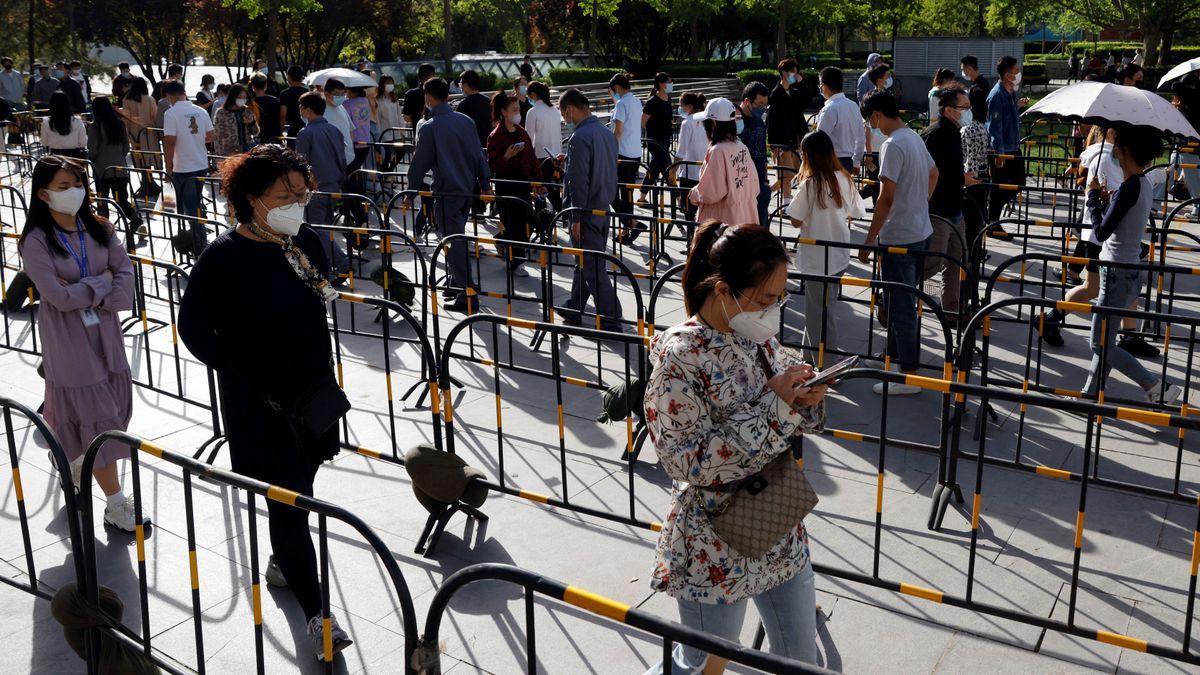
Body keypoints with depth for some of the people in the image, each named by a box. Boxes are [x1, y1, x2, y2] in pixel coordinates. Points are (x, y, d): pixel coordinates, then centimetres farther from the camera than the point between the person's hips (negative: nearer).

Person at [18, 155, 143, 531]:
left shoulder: (98, 230, 2)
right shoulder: (36, 242, -12)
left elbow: (127, 277, -4)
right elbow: (60, 297, -19)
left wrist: (86, 293, -16)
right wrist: (103, 280, -10)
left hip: (105, 333, 5)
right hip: (68, 341, -5)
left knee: (114, 408, 14)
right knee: (94, 417, -1)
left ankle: (76, 463, 45)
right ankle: (117, 505, 7)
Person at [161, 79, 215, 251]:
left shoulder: (171, 113, -13)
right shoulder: (200, 111, 4)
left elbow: (170, 142, -18)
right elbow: (212, 136, 9)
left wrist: (168, 166, -7)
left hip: (183, 169, -6)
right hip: (202, 166, 6)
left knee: (190, 209, 4)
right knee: (195, 204, 19)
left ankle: (200, 248, 4)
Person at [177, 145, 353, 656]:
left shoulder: (306, 242, 2)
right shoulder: (225, 257, -17)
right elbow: (195, 330, -12)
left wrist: (325, 380, 10)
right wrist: (255, 381, -14)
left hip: (312, 390, 6)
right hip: (261, 403, -6)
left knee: (298, 489, 20)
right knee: (288, 500, 0)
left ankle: (281, 562, 45)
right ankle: (315, 612, 9)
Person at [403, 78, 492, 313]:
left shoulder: (429, 128, -11)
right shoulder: (466, 121, 6)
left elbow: (419, 163, -8)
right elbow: (479, 155, 11)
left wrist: (411, 193, 2)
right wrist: (485, 184, 19)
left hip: (447, 192, -6)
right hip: (468, 190, 7)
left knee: (454, 243, -4)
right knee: (457, 238, 19)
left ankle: (467, 295, -6)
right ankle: (456, 284, 27)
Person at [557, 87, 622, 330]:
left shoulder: (579, 138, -19)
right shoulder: (607, 133, 9)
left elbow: (579, 182, -21)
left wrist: (576, 218, -17)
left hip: (586, 211, -9)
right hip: (604, 208, 9)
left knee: (593, 268, -3)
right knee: (586, 263, 19)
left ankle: (611, 321, 0)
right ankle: (573, 312, 33)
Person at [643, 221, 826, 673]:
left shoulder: (759, 338, -1)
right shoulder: (679, 357, -22)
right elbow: (689, 462, -25)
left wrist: (805, 398, -12)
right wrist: (773, 406, -27)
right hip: (717, 550, -7)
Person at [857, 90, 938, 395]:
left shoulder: (893, 145, -19)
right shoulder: (914, 137, 10)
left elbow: (886, 198, -22)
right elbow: (933, 173, 26)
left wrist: (869, 240, -16)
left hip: (899, 238, -9)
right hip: (921, 232, 9)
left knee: (900, 306, -2)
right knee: (904, 301, 21)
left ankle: (909, 376, 4)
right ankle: (898, 352, 35)